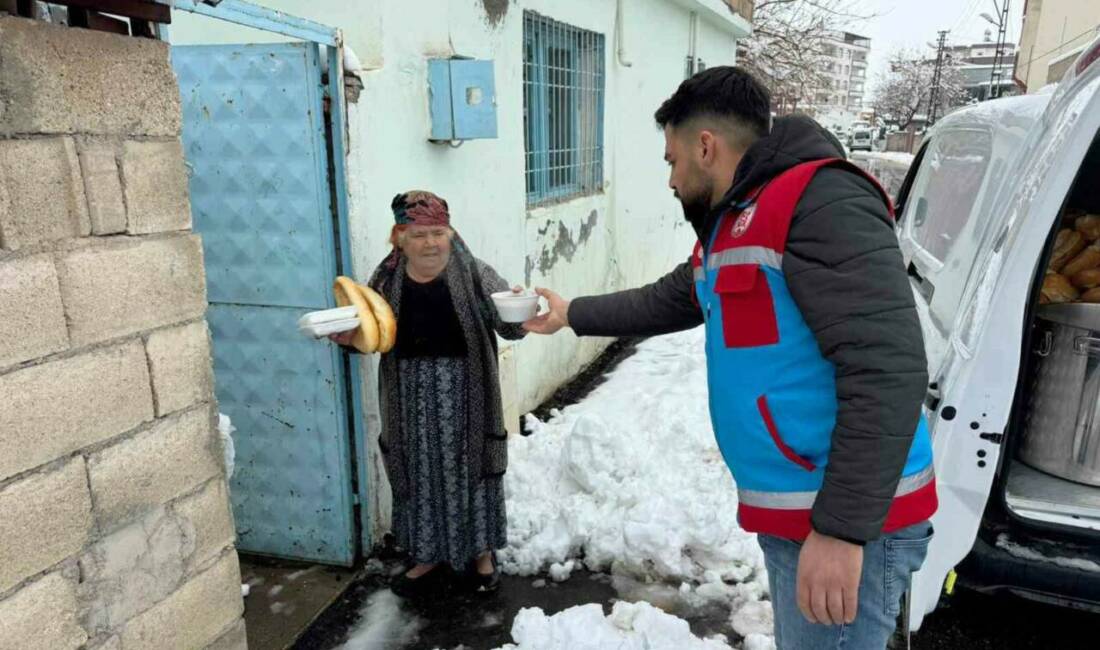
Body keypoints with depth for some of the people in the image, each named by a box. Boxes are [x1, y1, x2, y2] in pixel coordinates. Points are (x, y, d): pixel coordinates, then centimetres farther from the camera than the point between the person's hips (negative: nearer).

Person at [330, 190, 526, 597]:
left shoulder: (473, 274, -7)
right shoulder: (387, 280, 1)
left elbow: (508, 326, -10)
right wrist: (347, 336, -11)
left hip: (463, 389, -2)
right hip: (413, 392, 2)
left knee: (469, 466, 10)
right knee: (421, 471, 12)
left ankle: (481, 550, 31)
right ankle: (431, 555, 32)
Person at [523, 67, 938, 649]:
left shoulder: (822, 201, -17)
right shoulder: (728, 225, 13)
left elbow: (886, 370, -25)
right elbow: (665, 301, 28)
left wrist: (843, 529, -25)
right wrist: (570, 315, 34)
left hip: (844, 521, -9)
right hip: (786, 511, 9)